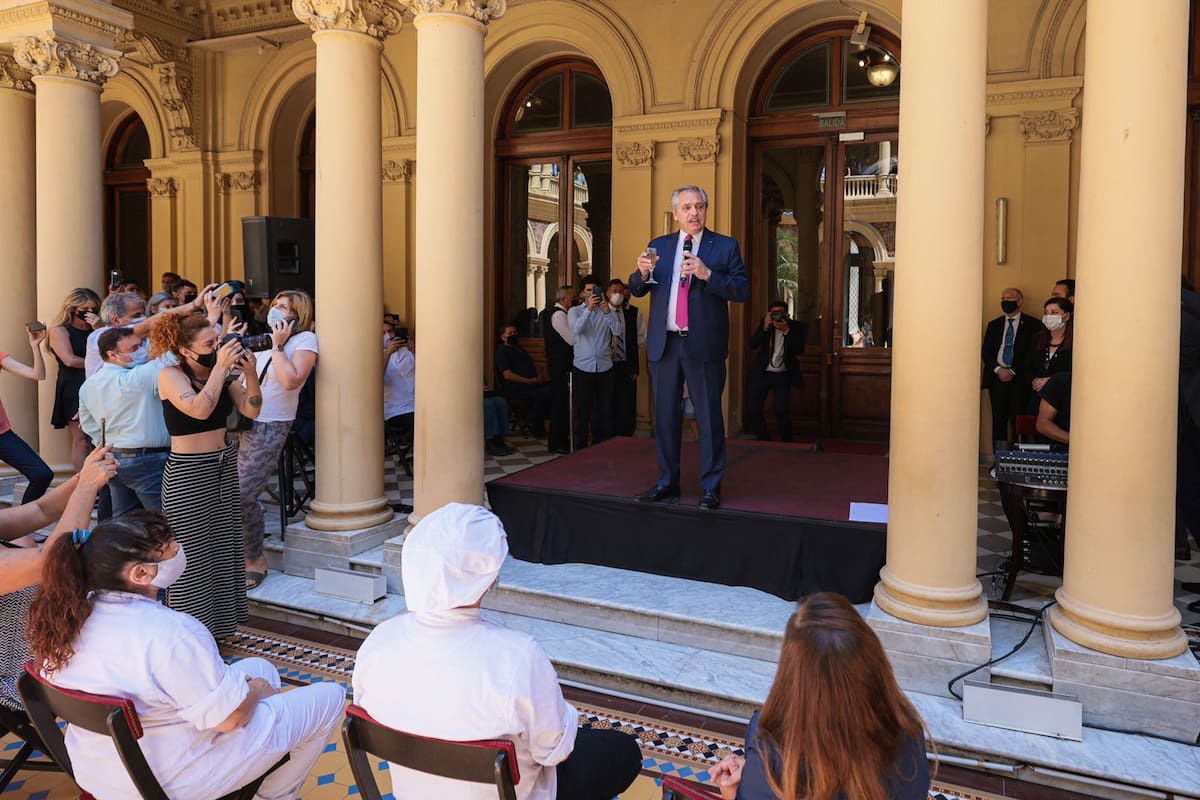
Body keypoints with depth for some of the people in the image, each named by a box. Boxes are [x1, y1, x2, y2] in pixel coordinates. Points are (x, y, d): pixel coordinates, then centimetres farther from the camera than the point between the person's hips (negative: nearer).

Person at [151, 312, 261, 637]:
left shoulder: (222, 374, 2)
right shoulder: (171, 375, -12)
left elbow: (251, 410, -3)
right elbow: (199, 409, -28)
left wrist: (250, 373, -16)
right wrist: (220, 366, -25)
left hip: (224, 465, 6)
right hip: (188, 472, -6)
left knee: (224, 548, 13)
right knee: (192, 555, -1)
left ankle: (218, 623, 28)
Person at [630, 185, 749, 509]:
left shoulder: (726, 246, 3)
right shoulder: (659, 246, 13)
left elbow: (742, 290, -6)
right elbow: (636, 290, 12)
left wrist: (707, 274, -19)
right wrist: (642, 272, -10)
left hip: (704, 345, -3)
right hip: (664, 343, 4)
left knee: (709, 416, 0)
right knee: (664, 415, 10)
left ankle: (711, 487, 10)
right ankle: (667, 483, 22)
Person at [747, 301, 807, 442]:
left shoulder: (796, 327, -3)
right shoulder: (765, 324, 1)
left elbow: (799, 351, -15)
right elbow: (752, 344, -7)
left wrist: (786, 330, -22)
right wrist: (765, 328, -21)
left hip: (783, 375, -2)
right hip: (762, 373, 2)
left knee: (781, 410, -14)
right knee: (753, 409, -2)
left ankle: (786, 442, 6)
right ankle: (764, 440, 17)